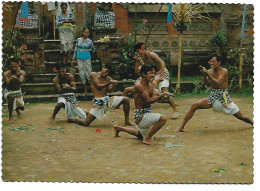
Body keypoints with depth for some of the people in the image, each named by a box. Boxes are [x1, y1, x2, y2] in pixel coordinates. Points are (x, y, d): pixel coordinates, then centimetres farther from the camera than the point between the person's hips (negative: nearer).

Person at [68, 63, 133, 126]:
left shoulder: (108, 79, 13)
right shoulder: (94, 75, 2)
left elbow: (110, 90, 0)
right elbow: (98, 86, -10)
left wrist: (113, 85, -20)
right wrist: (109, 83, -17)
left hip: (107, 100, 5)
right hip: (99, 102, -5)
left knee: (126, 99, -4)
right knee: (86, 123, -12)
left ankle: (127, 121, 8)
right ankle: (73, 119, 20)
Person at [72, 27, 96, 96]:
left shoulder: (89, 41, 0)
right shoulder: (78, 40, 6)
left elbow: (93, 50, 14)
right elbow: (76, 50, 11)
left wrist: (87, 50, 1)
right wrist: (73, 59, 10)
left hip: (87, 58, -2)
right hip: (79, 58, 2)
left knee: (89, 72, -8)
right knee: (82, 73, 1)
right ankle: (85, 90, 7)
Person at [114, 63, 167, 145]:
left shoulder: (151, 85, 4)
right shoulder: (139, 86, -21)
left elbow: (155, 96, -10)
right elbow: (148, 100, -28)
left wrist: (161, 95, -32)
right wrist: (159, 97, -43)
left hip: (147, 113, 9)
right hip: (140, 115, -9)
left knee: (141, 135, 33)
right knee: (163, 118, -27)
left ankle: (119, 128, 41)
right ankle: (147, 139, -13)